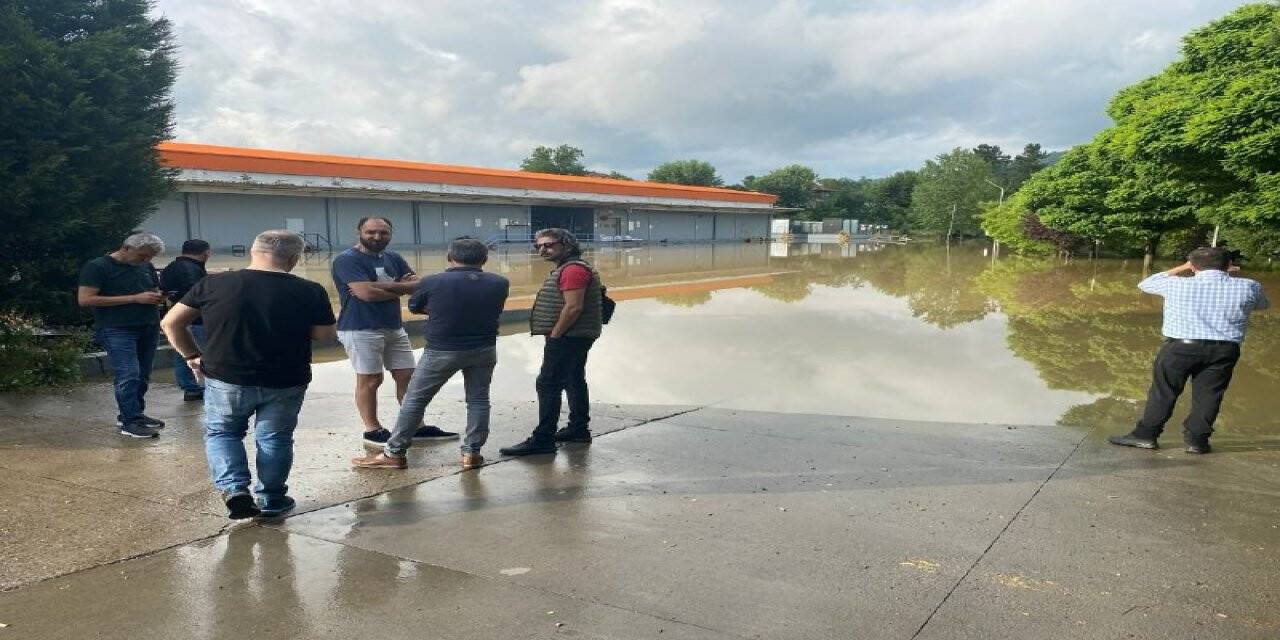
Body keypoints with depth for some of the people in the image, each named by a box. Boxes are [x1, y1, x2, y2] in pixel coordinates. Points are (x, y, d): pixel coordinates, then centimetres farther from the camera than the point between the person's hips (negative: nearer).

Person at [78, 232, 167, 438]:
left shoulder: (146, 267, 15)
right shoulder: (97, 267, -5)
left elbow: (156, 290, 30)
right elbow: (85, 299, -14)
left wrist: (159, 297, 1)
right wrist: (135, 299, -16)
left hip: (148, 328, 7)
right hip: (117, 330, -7)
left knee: (142, 376, 9)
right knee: (128, 375, -13)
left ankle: (134, 413, 21)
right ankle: (130, 422, -9)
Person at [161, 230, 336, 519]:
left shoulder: (213, 284, -6)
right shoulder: (310, 292, -11)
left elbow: (171, 323, -1)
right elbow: (326, 335, -1)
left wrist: (192, 356, 11)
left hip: (226, 379, 1)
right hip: (286, 383, 0)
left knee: (221, 433, 21)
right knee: (275, 438, 17)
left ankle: (234, 488, 4)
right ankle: (271, 499, 24)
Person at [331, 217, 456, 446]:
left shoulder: (393, 258, 12)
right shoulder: (347, 260, -10)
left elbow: (416, 284, 0)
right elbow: (366, 293, -23)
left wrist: (379, 289, -15)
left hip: (395, 327, 7)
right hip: (361, 330, -7)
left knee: (407, 376, 9)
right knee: (370, 380, -1)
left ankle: (417, 427, 18)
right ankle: (373, 431, 12)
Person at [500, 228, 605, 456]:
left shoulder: (573, 269, -18)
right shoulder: (566, 268, 17)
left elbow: (573, 307, -25)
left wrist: (554, 335, -18)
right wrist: (555, 335, 16)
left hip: (569, 337, -11)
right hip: (576, 337, 11)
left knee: (548, 384, -10)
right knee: (574, 381, 18)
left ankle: (542, 439, -8)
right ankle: (579, 429, 29)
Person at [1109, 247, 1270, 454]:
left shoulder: (1177, 284, -3)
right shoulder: (1247, 287, 2)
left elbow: (1145, 284, 17)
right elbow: (1263, 304, 25)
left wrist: (1181, 268, 21)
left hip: (1180, 346, -2)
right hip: (1224, 350, 2)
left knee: (1163, 392, 6)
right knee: (1208, 395, 9)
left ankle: (1146, 434, 10)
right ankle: (1197, 439, 13)